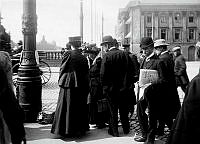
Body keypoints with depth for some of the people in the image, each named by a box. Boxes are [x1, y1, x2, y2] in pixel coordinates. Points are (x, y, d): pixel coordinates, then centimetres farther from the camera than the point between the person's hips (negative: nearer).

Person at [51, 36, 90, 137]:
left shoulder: (68, 54, -8)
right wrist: (86, 90, 12)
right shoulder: (83, 58, 2)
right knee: (79, 108, 12)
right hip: (79, 86, 3)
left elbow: (62, 68, -3)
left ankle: (65, 130, 11)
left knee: (66, 107, 5)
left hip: (67, 84, -3)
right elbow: (86, 75, 5)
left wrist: (60, 81, 10)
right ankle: (79, 129, 21)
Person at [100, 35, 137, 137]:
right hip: (124, 87, 4)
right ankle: (126, 129, 29)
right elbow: (132, 70, 0)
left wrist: (104, 86, -4)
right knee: (124, 109, 17)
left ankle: (114, 131, 17)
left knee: (113, 110, 9)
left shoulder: (107, 56, -14)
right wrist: (128, 82, 9)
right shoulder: (124, 54, -2)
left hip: (111, 87, -4)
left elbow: (103, 74, -17)